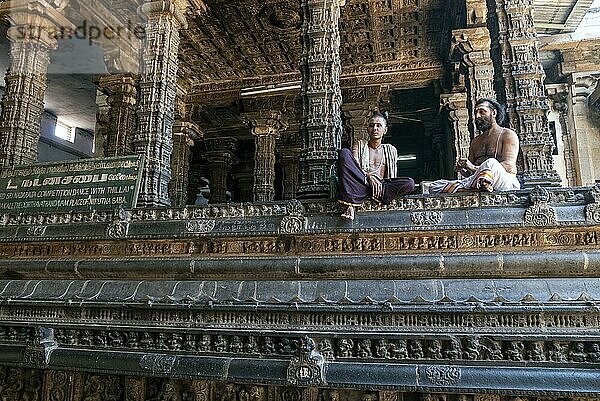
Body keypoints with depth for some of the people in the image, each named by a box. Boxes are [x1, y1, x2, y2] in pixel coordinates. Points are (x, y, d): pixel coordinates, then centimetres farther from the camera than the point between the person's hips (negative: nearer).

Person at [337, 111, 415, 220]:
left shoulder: (391, 150, 19)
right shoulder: (359, 146, 15)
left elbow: (392, 178, 15)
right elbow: (353, 167, -1)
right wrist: (368, 177, -18)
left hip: (381, 185, 1)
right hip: (360, 184, -1)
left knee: (410, 183, -24)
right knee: (344, 153, -21)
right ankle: (349, 206, -34)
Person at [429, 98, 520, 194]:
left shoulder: (508, 134, 8)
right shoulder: (475, 141, 27)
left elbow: (508, 166, -9)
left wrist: (474, 168, -19)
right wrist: (462, 170, -1)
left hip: (506, 182, -6)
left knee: (490, 164, -42)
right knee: (434, 186, -16)